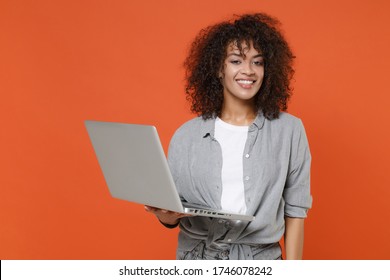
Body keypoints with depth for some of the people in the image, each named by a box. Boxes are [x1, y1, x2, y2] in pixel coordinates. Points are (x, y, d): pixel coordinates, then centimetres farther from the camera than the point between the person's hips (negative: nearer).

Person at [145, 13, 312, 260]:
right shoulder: (187, 135, -2)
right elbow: (173, 215, 3)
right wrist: (164, 214, -18)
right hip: (196, 256, 1)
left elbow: (295, 210, -2)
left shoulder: (289, 130, -5)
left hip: (260, 258, -1)